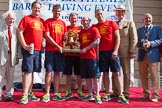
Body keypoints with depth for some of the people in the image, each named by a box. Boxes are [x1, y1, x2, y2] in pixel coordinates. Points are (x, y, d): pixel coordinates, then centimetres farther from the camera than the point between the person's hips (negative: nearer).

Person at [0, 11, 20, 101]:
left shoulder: (16, 30, 10)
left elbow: (18, 44, 7)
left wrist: (18, 57, 1)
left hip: (12, 57, 2)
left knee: (10, 77, 7)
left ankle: (9, 95, 15)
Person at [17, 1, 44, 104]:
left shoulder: (42, 21, 14)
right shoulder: (26, 18, 0)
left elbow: (43, 34, 20)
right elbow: (19, 32, -6)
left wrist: (42, 45, 6)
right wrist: (24, 46, -13)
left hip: (38, 49, 5)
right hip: (29, 49, -5)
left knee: (32, 71, 11)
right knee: (27, 71, -8)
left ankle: (30, 93, 19)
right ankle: (25, 95, -5)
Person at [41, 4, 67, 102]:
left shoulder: (63, 23, 14)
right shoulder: (48, 21, 2)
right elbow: (47, 36, -7)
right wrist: (58, 46, -10)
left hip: (60, 51, 4)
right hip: (50, 50, -4)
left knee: (57, 72, 6)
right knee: (49, 71, -4)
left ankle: (56, 94, 11)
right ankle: (47, 94, 2)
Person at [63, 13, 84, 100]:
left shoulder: (80, 28, 8)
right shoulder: (66, 28, 7)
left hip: (78, 54, 0)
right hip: (68, 54, 0)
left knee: (78, 74, 5)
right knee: (68, 74, 4)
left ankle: (79, 92, 15)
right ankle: (68, 92, 14)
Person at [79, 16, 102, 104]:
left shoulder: (94, 29, -1)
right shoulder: (80, 32, 17)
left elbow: (97, 41, -11)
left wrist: (86, 48, -16)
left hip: (92, 56, -6)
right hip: (83, 57, 6)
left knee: (95, 76, -5)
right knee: (87, 77, 8)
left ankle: (97, 96, -2)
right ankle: (90, 95, 16)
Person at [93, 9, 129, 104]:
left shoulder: (112, 23, 4)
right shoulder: (95, 27, 9)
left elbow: (117, 37, 0)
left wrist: (115, 50, -9)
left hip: (112, 52, -2)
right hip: (102, 52, 2)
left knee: (116, 74, -3)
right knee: (105, 74, 5)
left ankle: (121, 96, 0)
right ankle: (107, 94, 13)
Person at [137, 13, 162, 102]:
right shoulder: (139, 30, 15)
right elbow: (136, 42, 8)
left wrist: (150, 43, -17)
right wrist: (141, 45, -13)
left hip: (152, 55, -3)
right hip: (142, 55, 4)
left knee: (154, 76, -3)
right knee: (143, 76, 9)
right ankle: (146, 94, 21)